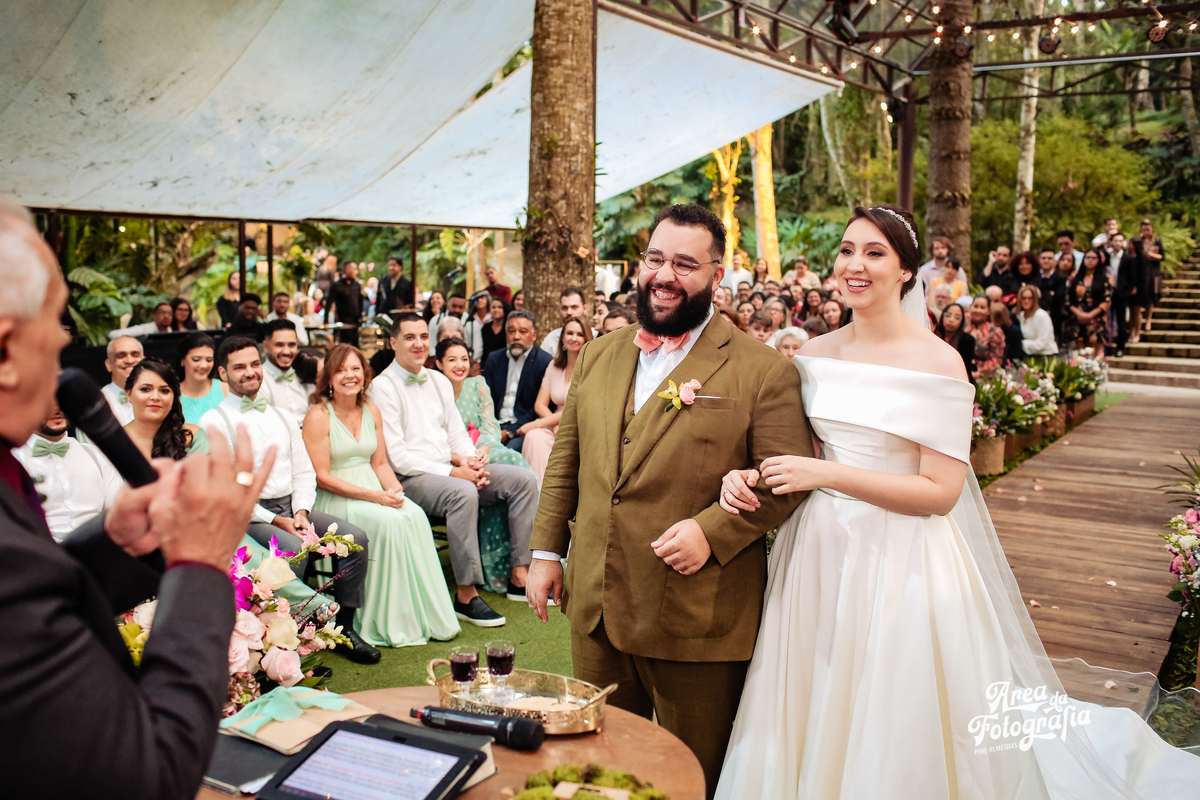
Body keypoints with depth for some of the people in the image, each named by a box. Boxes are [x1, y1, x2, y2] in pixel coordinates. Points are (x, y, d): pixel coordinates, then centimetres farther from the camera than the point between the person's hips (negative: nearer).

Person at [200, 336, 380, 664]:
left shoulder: (282, 418, 20)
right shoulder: (214, 422, 1)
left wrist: (301, 513, -5)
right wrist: (276, 520, -14)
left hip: (293, 507, 6)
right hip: (248, 514, -5)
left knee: (355, 537, -15)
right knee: (292, 548, -35)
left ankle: (344, 626, -5)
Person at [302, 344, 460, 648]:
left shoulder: (371, 411, 12)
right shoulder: (318, 416, -7)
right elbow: (322, 477, -12)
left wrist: (395, 489, -10)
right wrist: (374, 496, -19)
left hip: (375, 491, 5)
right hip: (333, 499, -5)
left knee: (415, 515, -25)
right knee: (390, 521, -31)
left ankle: (429, 617, -18)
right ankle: (393, 625, -19)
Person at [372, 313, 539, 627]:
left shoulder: (439, 381, 17)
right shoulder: (383, 387, -6)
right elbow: (397, 456, -14)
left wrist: (472, 459, -6)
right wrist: (453, 472, -18)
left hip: (452, 470, 8)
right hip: (410, 479, -7)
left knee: (523, 479, -8)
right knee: (463, 493, -37)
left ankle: (520, 576, -7)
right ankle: (466, 595, -28)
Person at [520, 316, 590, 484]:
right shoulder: (554, 366, 13)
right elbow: (540, 404, 9)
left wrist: (537, 424, -15)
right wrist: (556, 426, -12)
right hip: (556, 427, 5)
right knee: (535, 436, -28)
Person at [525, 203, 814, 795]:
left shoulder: (763, 372, -9)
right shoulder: (599, 355, 9)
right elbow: (565, 459, 13)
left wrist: (712, 530, -22)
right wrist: (547, 550, 11)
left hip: (696, 618, -5)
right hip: (594, 607, 5)